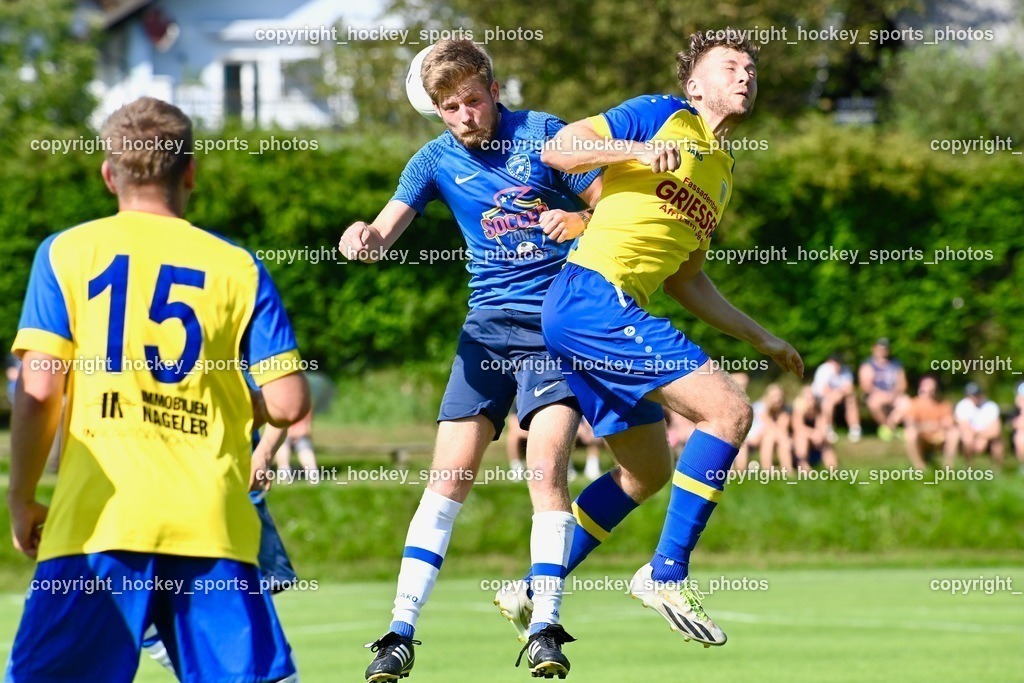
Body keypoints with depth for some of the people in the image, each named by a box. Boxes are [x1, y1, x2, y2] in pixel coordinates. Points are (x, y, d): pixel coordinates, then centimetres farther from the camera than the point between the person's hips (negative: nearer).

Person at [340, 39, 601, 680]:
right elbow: (386, 230, -5)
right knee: (451, 473, -4)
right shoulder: (438, 159, 5)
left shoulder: (542, 133, -2)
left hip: (561, 322, -2)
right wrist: (363, 238, -29)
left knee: (547, 464, -16)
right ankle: (402, 631, -3)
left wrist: (581, 221, -22)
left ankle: (545, 626, -10)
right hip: (490, 326, 2)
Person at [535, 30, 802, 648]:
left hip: (612, 316, 10)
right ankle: (666, 574, -13)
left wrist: (762, 338, 28)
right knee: (728, 409, -16)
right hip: (591, 294, -10)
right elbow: (557, 150, -5)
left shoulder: (723, 173, 24)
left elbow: (687, 280, 28)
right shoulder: (664, 116, 1)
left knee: (648, 472, 17)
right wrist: (637, 150, -20)